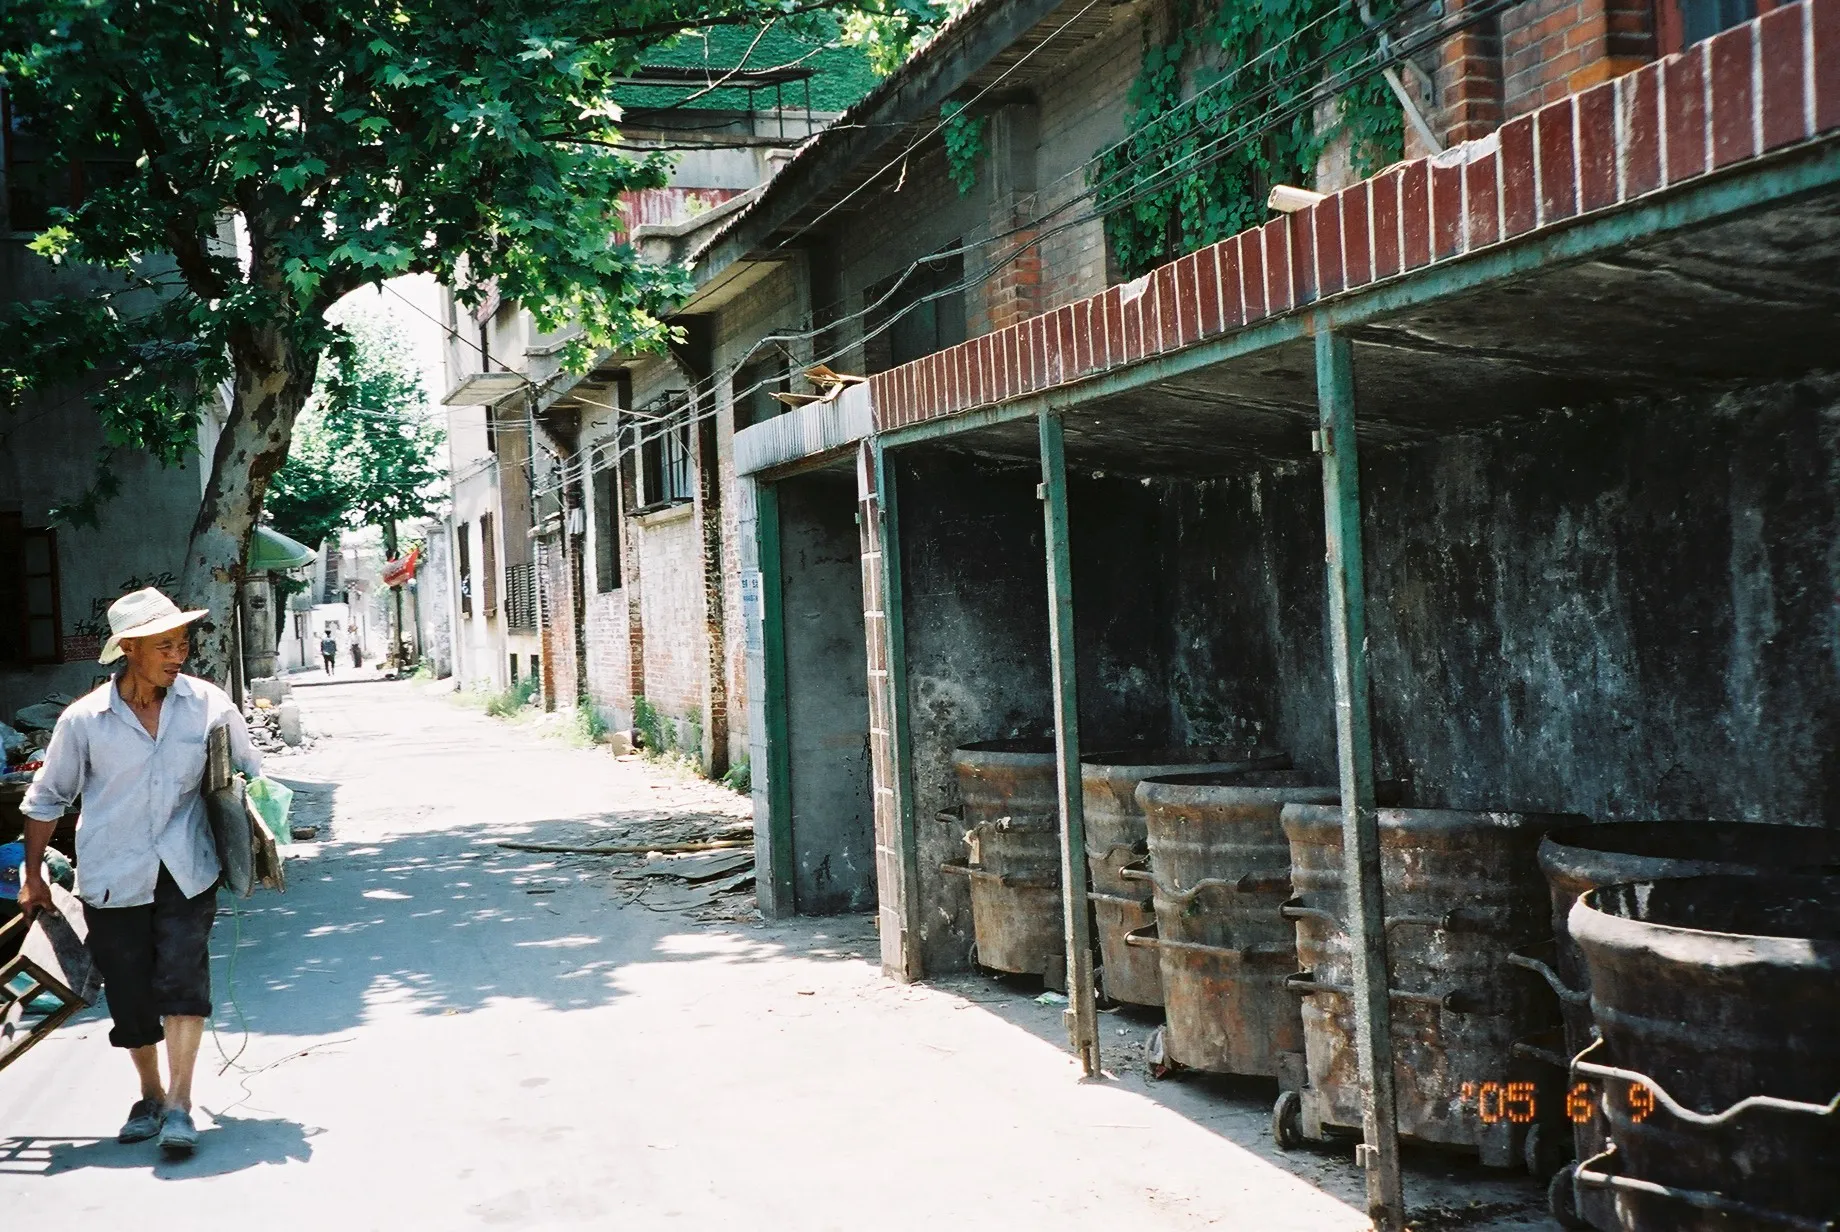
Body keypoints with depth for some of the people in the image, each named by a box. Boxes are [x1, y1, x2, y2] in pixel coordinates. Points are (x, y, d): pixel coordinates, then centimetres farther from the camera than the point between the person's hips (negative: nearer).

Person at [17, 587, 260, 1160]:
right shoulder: (84, 719, -6)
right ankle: (150, 1095, 28)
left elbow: (248, 776, 11)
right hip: (112, 877, 0)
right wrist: (32, 874, 10)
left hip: (185, 870, 0)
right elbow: (46, 798, 8)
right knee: (129, 992, 6)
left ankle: (179, 1105, -12)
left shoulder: (209, 705, -4)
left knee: (182, 975, -16)